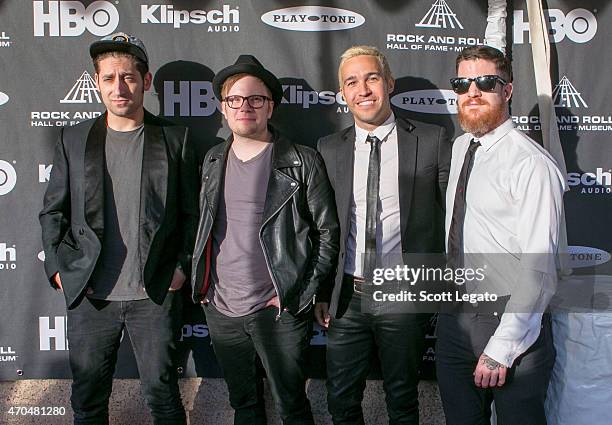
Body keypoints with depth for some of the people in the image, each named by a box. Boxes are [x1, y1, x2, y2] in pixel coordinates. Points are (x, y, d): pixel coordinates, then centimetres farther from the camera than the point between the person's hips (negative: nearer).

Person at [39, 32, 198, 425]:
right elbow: (53, 212, 9)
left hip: (156, 294, -1)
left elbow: (192, 213, 4)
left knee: (162, 392, 8)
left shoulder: (174, 139, 2)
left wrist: (182, 267, -4)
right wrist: (58, 269, 0)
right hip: (90, 295, 2)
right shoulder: (73, 139, 6)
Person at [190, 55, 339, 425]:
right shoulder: (214, 161, 9)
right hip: (220, 310, 5)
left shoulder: (302, 162, -7)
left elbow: (328, 232, -5)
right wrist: (201, 286, 9)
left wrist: (304, 293, -10)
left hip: (278, 311, -4)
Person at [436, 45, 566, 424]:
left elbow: (539, 268, -20)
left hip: (512, 322, -6)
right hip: (455, 318, 7)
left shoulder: (532, 164, -17)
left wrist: (500, 349, -20)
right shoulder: (460, 148, 7)